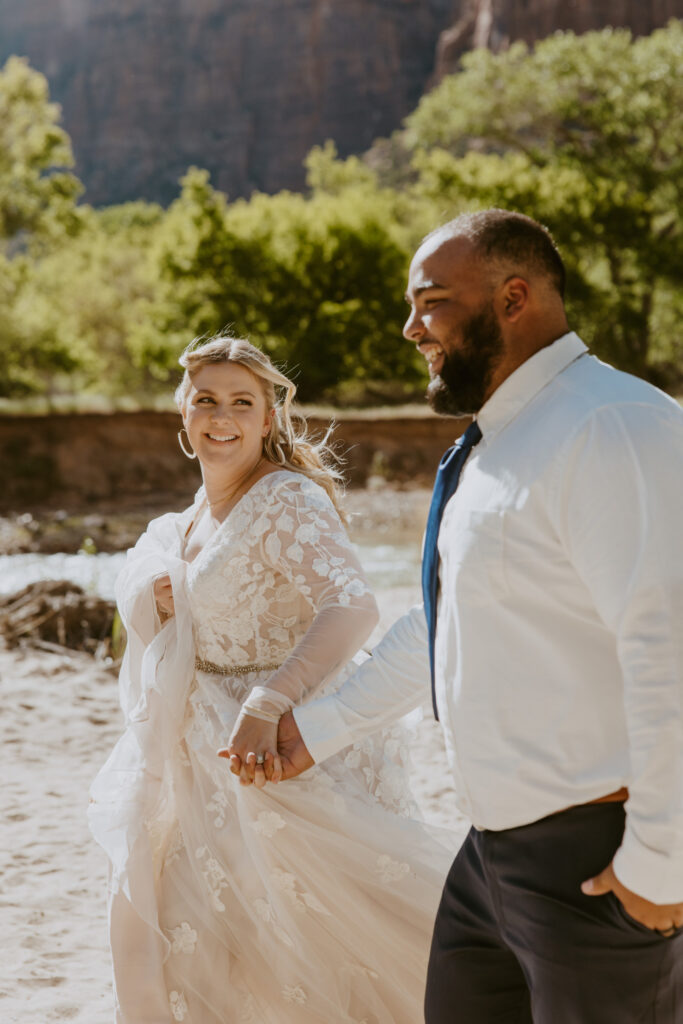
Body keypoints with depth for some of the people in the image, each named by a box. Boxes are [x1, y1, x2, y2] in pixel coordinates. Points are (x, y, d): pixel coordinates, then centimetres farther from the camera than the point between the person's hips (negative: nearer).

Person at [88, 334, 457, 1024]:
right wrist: (158, 599, 1)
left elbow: (352, 607, -35)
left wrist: (267, 704, -46)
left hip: (282, 743, -8)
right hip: (205, 747, 9)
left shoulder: (288, 501, -19)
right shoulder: (202, 510, 8)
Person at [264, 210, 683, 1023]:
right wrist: (320, 728, 25)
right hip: (495, 852, 10)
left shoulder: (611, 429, -19)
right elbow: (437, 629, 24)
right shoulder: (493, 449, 14)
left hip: (599, 865, -9)